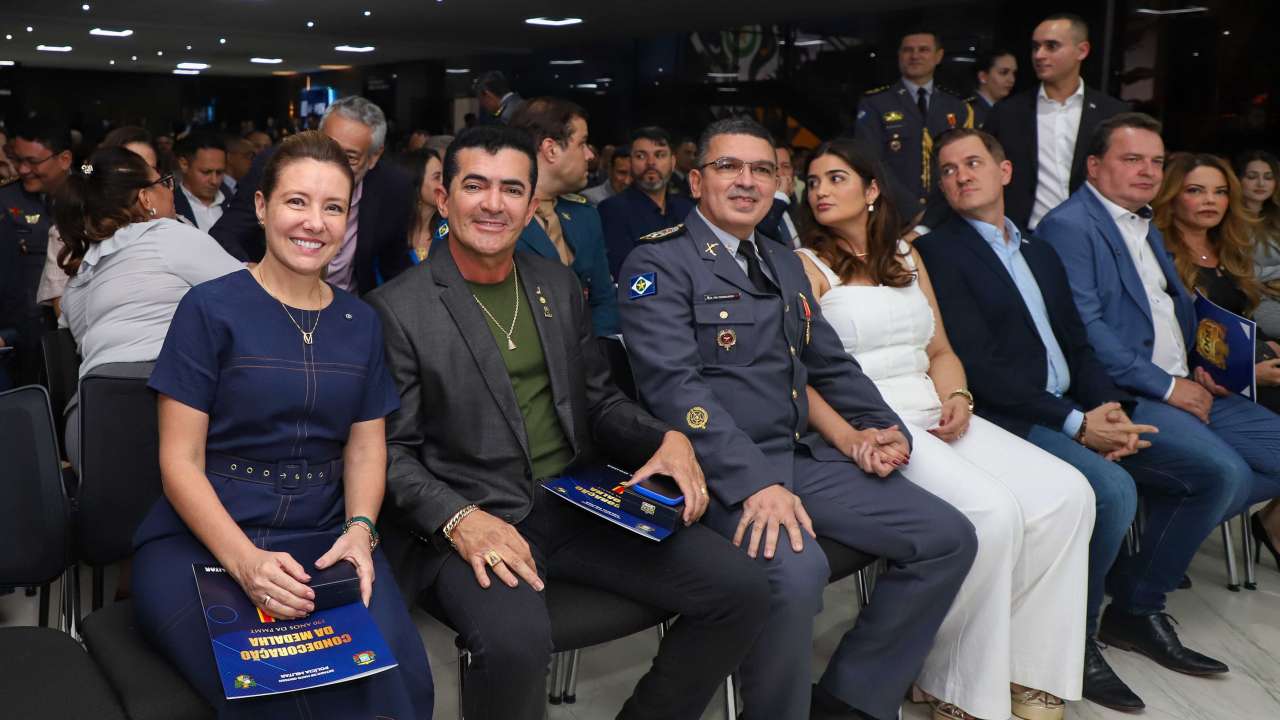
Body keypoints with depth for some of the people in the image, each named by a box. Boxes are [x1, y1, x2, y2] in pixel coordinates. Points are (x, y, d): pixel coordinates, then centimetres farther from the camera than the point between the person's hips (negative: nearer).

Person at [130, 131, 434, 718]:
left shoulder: (361, 323, 11)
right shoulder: (210, 308, -3)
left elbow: (365, 447, 11)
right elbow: (179, 461, -6)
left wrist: (360, 530, -11)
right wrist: (245, 560, -21)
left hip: (325, 538, 4)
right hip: (201, 540, -3)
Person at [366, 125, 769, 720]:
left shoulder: (559, 285, 13)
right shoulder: (397, 309, -5)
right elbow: (392, 452, -6)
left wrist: (666, 440, -2)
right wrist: (459, 519, -24)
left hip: (581, 506, 6)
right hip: (470, 524, -5)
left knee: (742, 592, -8)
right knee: (515, 642, -36)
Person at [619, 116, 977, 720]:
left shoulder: (784, 263, 20)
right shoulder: (659, 262, -5)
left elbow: (832, 363, 24)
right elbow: (674, 386, -17)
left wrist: (884, 427, 5)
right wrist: (756, 482, -27)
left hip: (800, 456, 8)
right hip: (721, 468, -8)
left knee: (949, 538, -2)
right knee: (796, 569, -35)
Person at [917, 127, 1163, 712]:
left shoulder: (1041, 254, 21)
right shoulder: (938, 252, -4)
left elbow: (1077, 346, 17)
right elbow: (977, 366, -13)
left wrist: (1112, 409, -4)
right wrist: (1076, 423, -15)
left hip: (1077, 412, 8)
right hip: (1008, 419, -7)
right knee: (1114, 489, -26)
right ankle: (1076, 641, -5)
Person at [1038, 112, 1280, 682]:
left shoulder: (1146, 229, 24)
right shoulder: (1070, 225, -7)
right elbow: (1083, 329, -17)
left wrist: (1194, 377, 5)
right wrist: (1165, 386, -14)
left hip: (1179, 388, 10)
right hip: (1118, 397, -9)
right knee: (1222, 471, -26)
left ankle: (1159, 537, 5)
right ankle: (1136, 609, -8)